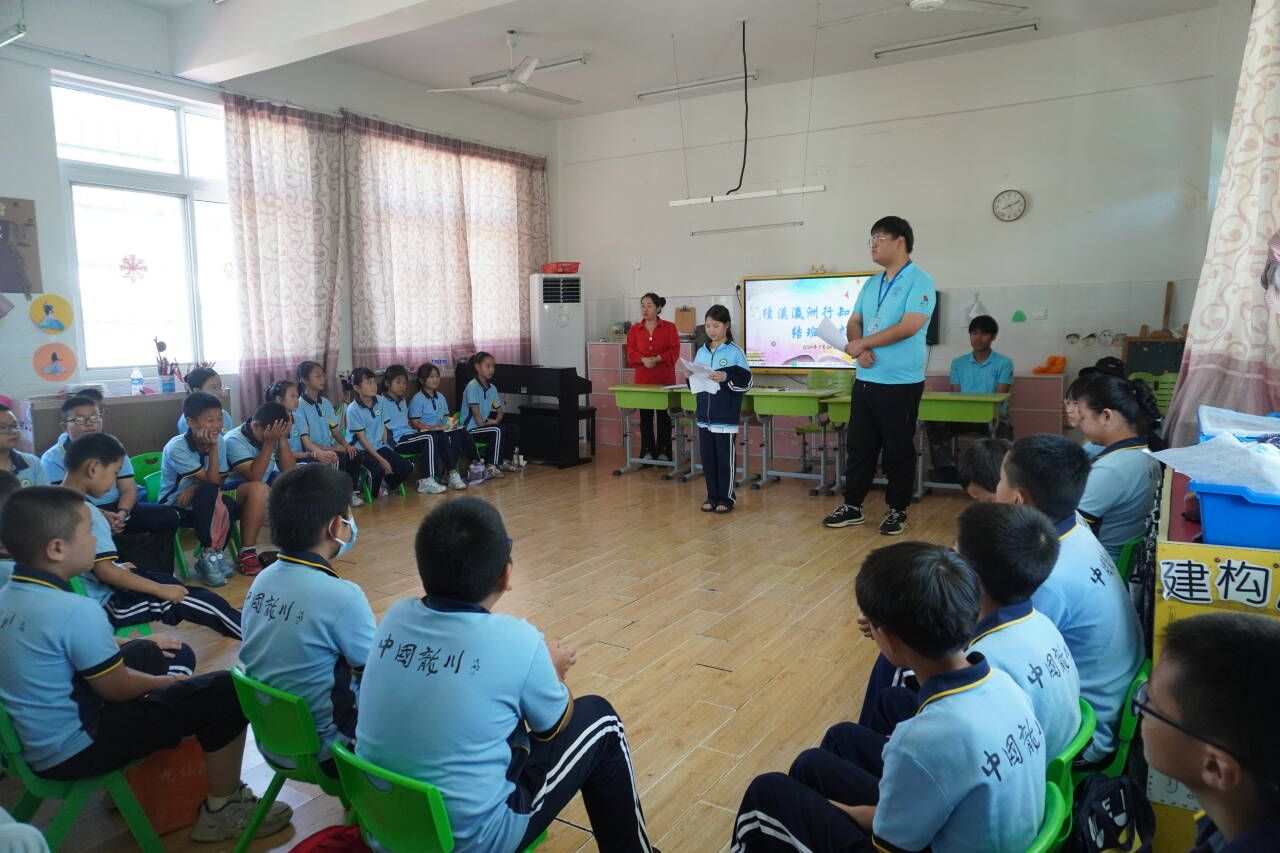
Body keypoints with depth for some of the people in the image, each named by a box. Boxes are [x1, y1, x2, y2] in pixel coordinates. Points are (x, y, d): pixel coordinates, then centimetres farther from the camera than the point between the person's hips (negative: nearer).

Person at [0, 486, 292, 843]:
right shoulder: (76, 610, -27)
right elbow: (117, 688, -16)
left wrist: (137, 644, 17)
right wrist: (166, 682, 2)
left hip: (31, 743, 9)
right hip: (73, 750, -9)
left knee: (151, 654, 25)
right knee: (228, 693, -8)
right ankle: (222, 809, 8)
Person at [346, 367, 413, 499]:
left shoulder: (380, 401, 3)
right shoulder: (353, 409, -14)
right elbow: (362, 439, -14)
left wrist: (386, 450, 2)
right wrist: (381, 459, -16)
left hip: (379, 446, 6)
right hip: (361, 449, -6)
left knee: (407, 467, -9)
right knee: (378, 470, -32)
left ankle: (385, 485, 17)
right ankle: (373, 493, 0)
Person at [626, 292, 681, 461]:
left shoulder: (670, 328, 2)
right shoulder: (634, 330, 7)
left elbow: (674, 351, -5)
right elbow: (631, 353, 0)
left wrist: (657, 359, -19)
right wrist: (643, 359, -19)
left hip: (665, 379, -2)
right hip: (643, 379, 2)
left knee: (664, 416, 4)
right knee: (645, 417, 6)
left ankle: (663, 452, 14)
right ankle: (647, 452, 15)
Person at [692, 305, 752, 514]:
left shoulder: (735, 352, -7)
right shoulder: (701, 352, 8)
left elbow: (746, 383, -8)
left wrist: (726, 378, -22)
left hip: (726, 416, -5)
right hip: (704, 415, 5)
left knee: (725, 458, 2)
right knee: (707, 457, 10)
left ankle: (727, 498, 13)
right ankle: (712, 496, 21)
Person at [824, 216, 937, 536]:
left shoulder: (919, 281, -8)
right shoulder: (871, 284, 14)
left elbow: (909, 326, -19)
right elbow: (854, 323, 14)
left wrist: (862, 343, -13)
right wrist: (859, 350, -9)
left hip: (900, 383, -7)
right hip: (865, 380, 7)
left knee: (898, 450, 4)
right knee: (859, 445, 11)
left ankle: (897, 510, 16)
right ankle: (852, 506, 21)